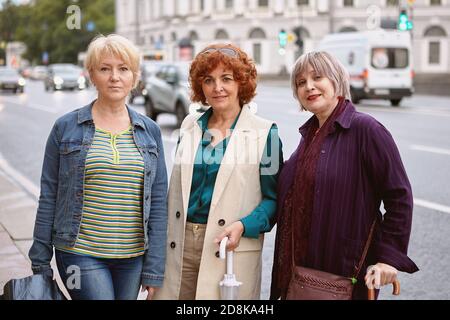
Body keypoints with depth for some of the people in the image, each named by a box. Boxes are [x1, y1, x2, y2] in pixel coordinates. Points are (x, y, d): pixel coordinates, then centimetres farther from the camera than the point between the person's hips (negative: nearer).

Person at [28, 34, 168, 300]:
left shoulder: (150, 131, 6)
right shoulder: (66, 128, 0)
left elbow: (158, 201, 5)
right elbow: (49, 196, 2)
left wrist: (154, 270, 1)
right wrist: (40, 263, 1)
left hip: (133, 257, 3)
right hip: (80, 254, -3)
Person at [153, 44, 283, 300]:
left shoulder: (264, 133, -2)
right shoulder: (190, 126, 11)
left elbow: (274, 198, -4)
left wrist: (243, 225, -19)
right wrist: (168, 237, 12)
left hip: (232, 249, -3)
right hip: (179, 246, 4)